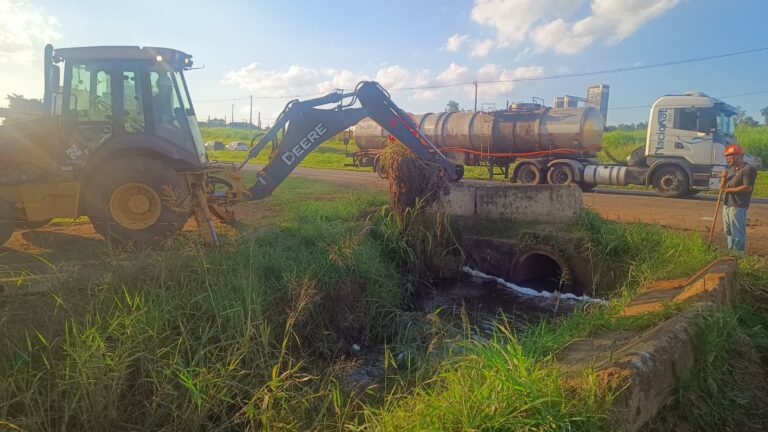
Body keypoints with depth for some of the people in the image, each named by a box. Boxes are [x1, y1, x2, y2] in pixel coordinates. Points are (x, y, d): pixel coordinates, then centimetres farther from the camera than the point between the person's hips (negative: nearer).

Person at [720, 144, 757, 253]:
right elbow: (722, 187, 16)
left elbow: (747, 187, -19)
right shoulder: (730, 169, 16)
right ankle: (731, 252, 23)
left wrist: (729, 189, -14)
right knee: (728, 232, 15)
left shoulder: (749, 169, -9)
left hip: (738, 207, -9)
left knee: (738, 233, -6)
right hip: (727, 205, 9)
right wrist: (724, 178, -2)